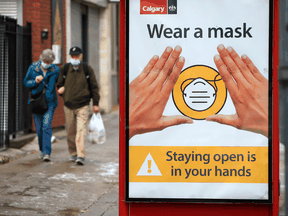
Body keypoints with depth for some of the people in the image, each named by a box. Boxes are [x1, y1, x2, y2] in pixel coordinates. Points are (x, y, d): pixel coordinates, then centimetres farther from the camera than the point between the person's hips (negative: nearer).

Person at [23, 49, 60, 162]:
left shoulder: (55, 70, -4)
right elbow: (26, 82, 5)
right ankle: (42, 150, 27)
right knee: (39, 127, 8)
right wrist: (35, 81, -15)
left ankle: (47, 152, -18)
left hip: (49, 102, -2)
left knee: (46, 126, -15)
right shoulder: (33, 68, -2)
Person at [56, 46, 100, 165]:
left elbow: (93, 86, 5)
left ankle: (81, 156, -18)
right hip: (68, 106, 3)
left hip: (83, 106, -3)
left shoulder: (87, 69, -1)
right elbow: (59, 85, 18)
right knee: (70, 132, 8)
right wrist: (61, 90, -4)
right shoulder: (64, 69, 4)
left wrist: (95, 103, 3)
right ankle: (73, 153, 25)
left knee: (81, 130, -14)